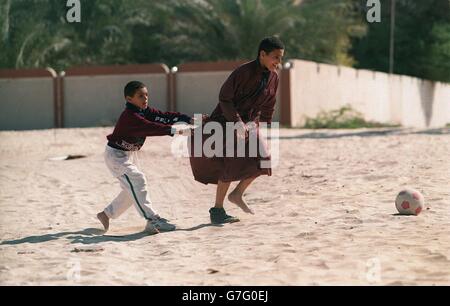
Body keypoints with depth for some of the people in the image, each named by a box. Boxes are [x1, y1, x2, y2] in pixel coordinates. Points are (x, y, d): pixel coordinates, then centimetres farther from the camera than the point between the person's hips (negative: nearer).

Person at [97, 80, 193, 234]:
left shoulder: (145, 112, -1)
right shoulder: (130, 116, -28)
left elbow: (164, 116, -8)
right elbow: (149, 128, -41)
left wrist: (189, 119, -20)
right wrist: (173, 130, -48)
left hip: (127, 155, 10)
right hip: (115, 154, -10)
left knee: (131, 189, 13)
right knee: (137, 180, -21)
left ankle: (106, 214, 28)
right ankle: (153, 220, -27)